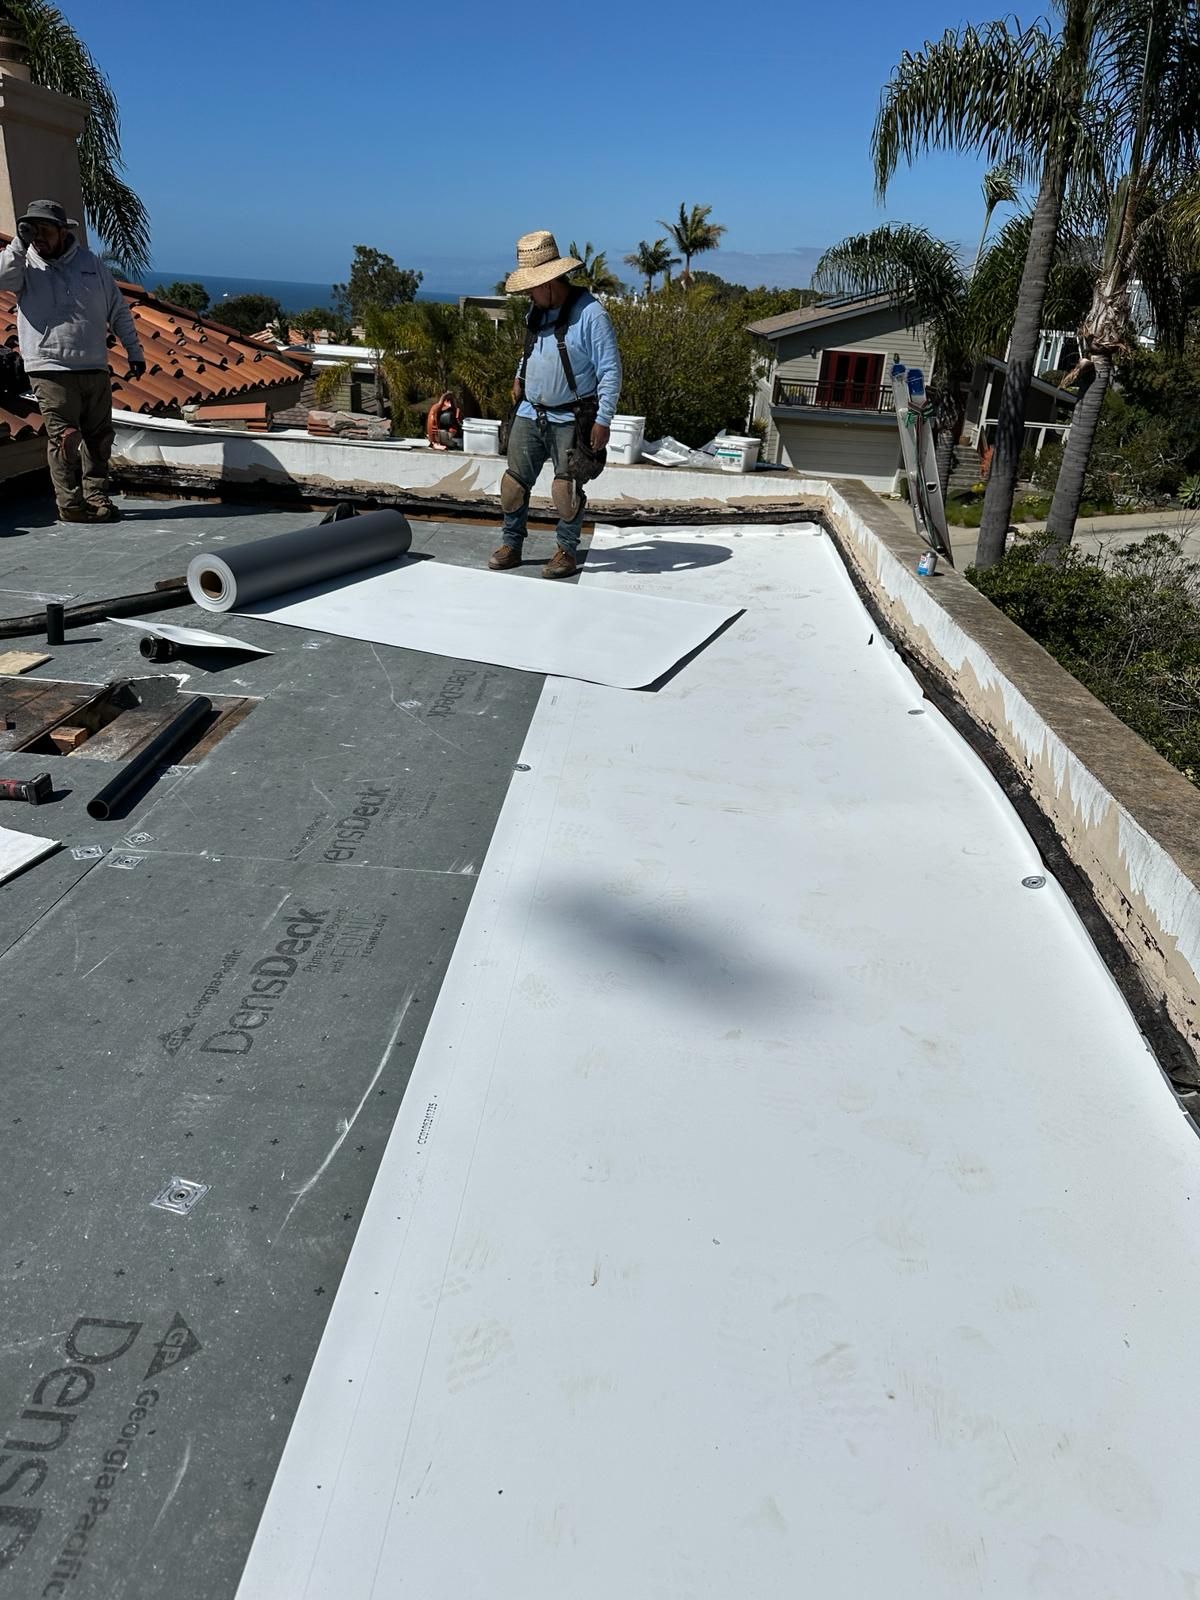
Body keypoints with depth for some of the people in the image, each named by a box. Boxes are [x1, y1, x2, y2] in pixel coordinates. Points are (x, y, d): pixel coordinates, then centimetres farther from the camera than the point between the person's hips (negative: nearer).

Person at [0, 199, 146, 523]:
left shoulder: (91, 262, 11)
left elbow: (118, 310, 14)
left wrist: (134, 351, 10)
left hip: (95, 368, 3)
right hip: (51, 371, -3)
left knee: (99, 436, 7)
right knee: (65, 438, -7)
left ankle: (96, 497, 17)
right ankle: (70, 505, -3)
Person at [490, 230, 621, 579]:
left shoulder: (590, 313, -15)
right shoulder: (537, 310, 8)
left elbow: (611, 371, -16)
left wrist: (603, 420, -19)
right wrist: (520, 377, 15)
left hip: (571, 420, -6)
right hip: (530, 413, 7)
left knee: (566, 489, -4)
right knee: (514, 482, 4)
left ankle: (567, 551, 14)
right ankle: (511, 545, 17)